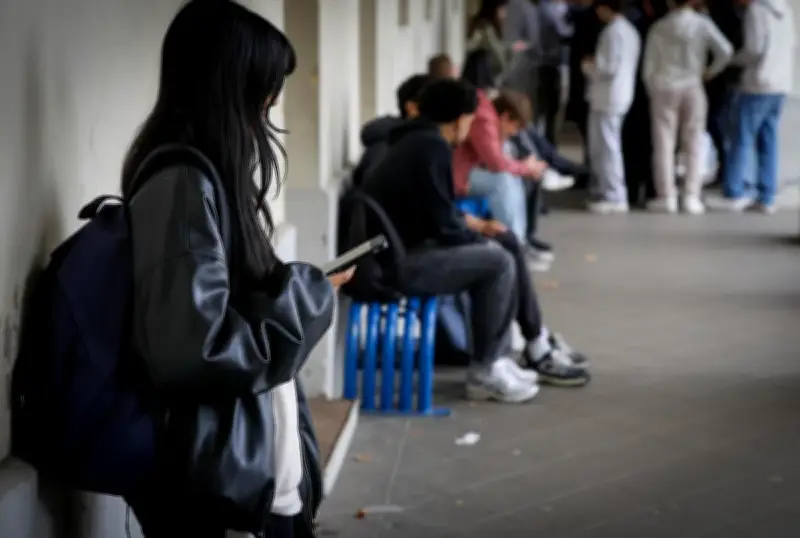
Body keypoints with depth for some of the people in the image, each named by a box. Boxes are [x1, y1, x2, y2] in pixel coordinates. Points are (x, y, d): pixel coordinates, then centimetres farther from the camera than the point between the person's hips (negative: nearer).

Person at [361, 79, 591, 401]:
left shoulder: (418, 141, 12)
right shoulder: (432, 148, -19)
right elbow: (443, 226, -19)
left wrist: (478, 225, 16)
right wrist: (480, 234, -1)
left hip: (402, 248, 11)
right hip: (396, 262, -11)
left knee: (507, 248, 12)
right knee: (498, 263, -17)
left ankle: (538, 350, 20)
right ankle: (485, 373, -6)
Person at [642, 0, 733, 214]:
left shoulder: (659, 27, 1)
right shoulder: (702, 24, -3)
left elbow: (649, 67, 2)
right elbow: (725, 50, -13)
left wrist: (652, 91, 15)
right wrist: (712, 71, 3)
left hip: (664, 88, 1)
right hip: (692, 87, -1)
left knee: (664, 144, 4)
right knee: (694, 145, 5)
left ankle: (667, 197, 2)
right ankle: (692, 198, 1)